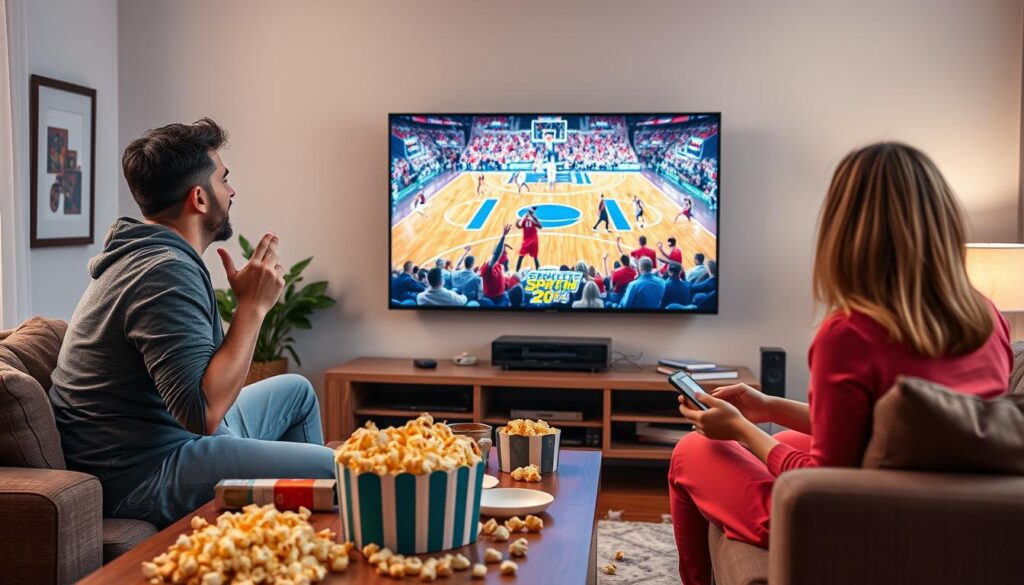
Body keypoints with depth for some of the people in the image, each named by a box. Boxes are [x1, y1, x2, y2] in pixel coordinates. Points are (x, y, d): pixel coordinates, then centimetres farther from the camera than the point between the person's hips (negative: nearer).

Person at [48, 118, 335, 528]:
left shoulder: (140, 254, 10)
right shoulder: (167, 272, -23)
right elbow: (205, 412, -30)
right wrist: (253, 306, -23)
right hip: (142, 474, -11)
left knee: (296, 391, 23)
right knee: (330, 469, -20)